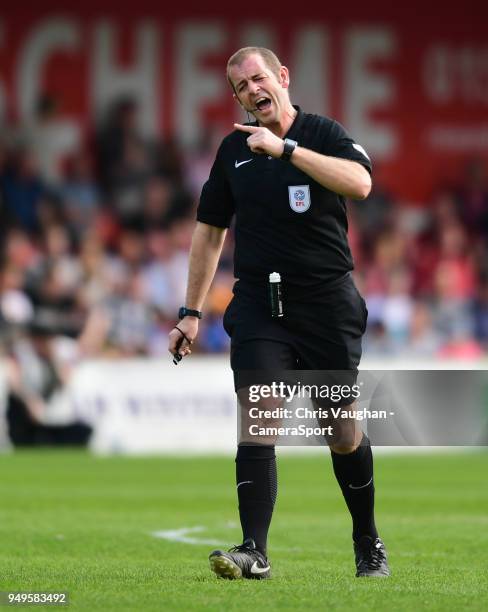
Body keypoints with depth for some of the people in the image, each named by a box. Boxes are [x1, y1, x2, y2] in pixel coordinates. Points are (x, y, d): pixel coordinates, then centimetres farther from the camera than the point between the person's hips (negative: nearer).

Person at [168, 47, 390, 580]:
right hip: (258, 305, 2)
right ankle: (254, 551, -17)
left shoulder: (323, 134, -3)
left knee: (345, 436, 6)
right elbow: (210, 230, 17)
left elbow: (359, 182, -24)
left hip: (327, 304, -2)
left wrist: (285, 148, -27)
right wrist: (191, 312, 13)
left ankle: (368, 544, 25)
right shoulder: (234, 148, 9)